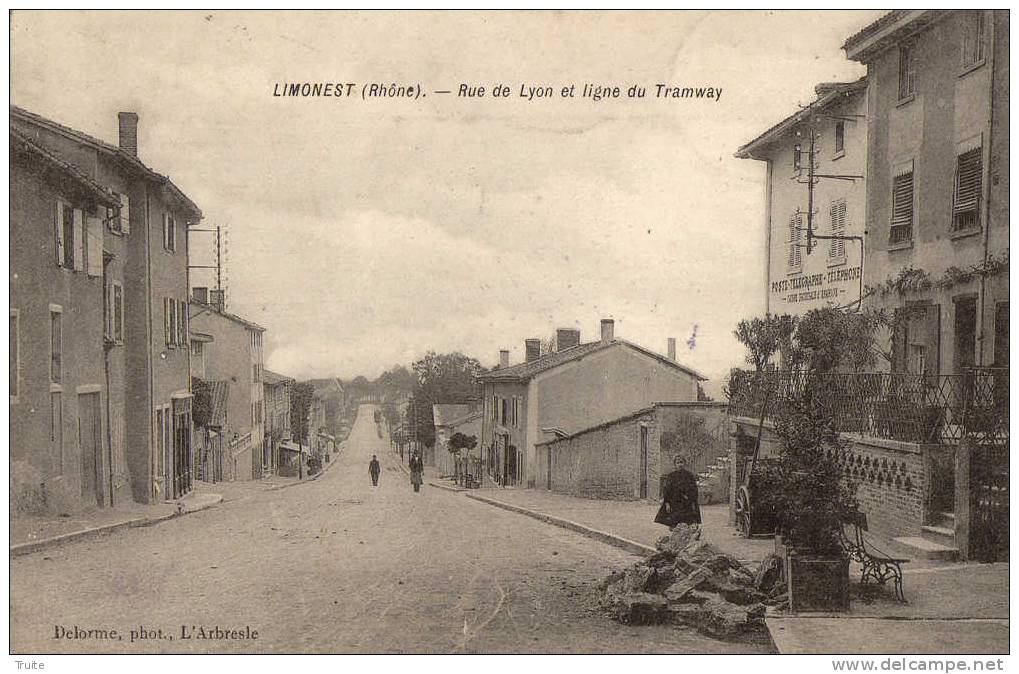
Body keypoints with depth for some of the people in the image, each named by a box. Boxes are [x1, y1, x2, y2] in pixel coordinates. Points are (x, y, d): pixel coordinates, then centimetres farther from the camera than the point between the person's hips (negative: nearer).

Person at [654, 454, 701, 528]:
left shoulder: (690, 475, 5)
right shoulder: (670, 476, 3)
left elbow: (694, 490, 5)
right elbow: (665, 490, 0)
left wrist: (693, 503, -2)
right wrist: (667, 503, -8)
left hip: (687, 505, 1)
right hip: (673, 505, 0)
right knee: (672, 525, -4)